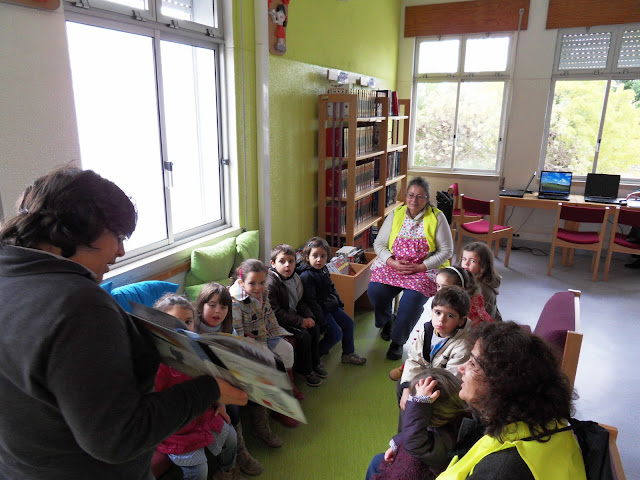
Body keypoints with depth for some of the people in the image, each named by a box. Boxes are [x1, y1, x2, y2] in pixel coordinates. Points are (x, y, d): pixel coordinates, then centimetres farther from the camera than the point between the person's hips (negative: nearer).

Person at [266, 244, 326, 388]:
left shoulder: (295, 278, 2)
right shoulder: (271, 284, -24)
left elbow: (300, 301, 13)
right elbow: (276, 312, -25)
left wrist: (308, 316, -5)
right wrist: (300, 322, -23)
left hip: (293, 315, 8)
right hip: (278, 322, -8)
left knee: (315, 328, -1)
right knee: (304, 335, -20)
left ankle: (315, 362, 19)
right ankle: (305, 370, 0)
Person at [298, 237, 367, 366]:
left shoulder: (323, 269, 5)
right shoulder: (306, 276, -24)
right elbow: (310, 300, -25)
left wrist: (339, 302, 18)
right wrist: (321, 320, -24)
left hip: (331, 305, 10)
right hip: (320, 309, -9)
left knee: (348, 323, 12)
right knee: (336, 334, -12)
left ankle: (348, 353, 28)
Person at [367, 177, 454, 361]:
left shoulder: (437, 217, -1)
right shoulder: (395, 215, 6)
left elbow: (446, 250, -3)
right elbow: (379, 244, 6)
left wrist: (420, 267, -13)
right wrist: (392, 263, -12)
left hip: (424, 269, -2)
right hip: (393, 265, 3)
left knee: (413, 297, -32)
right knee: (375, 290, -24)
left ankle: (397, 341, -8)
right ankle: (387, 320, 12)